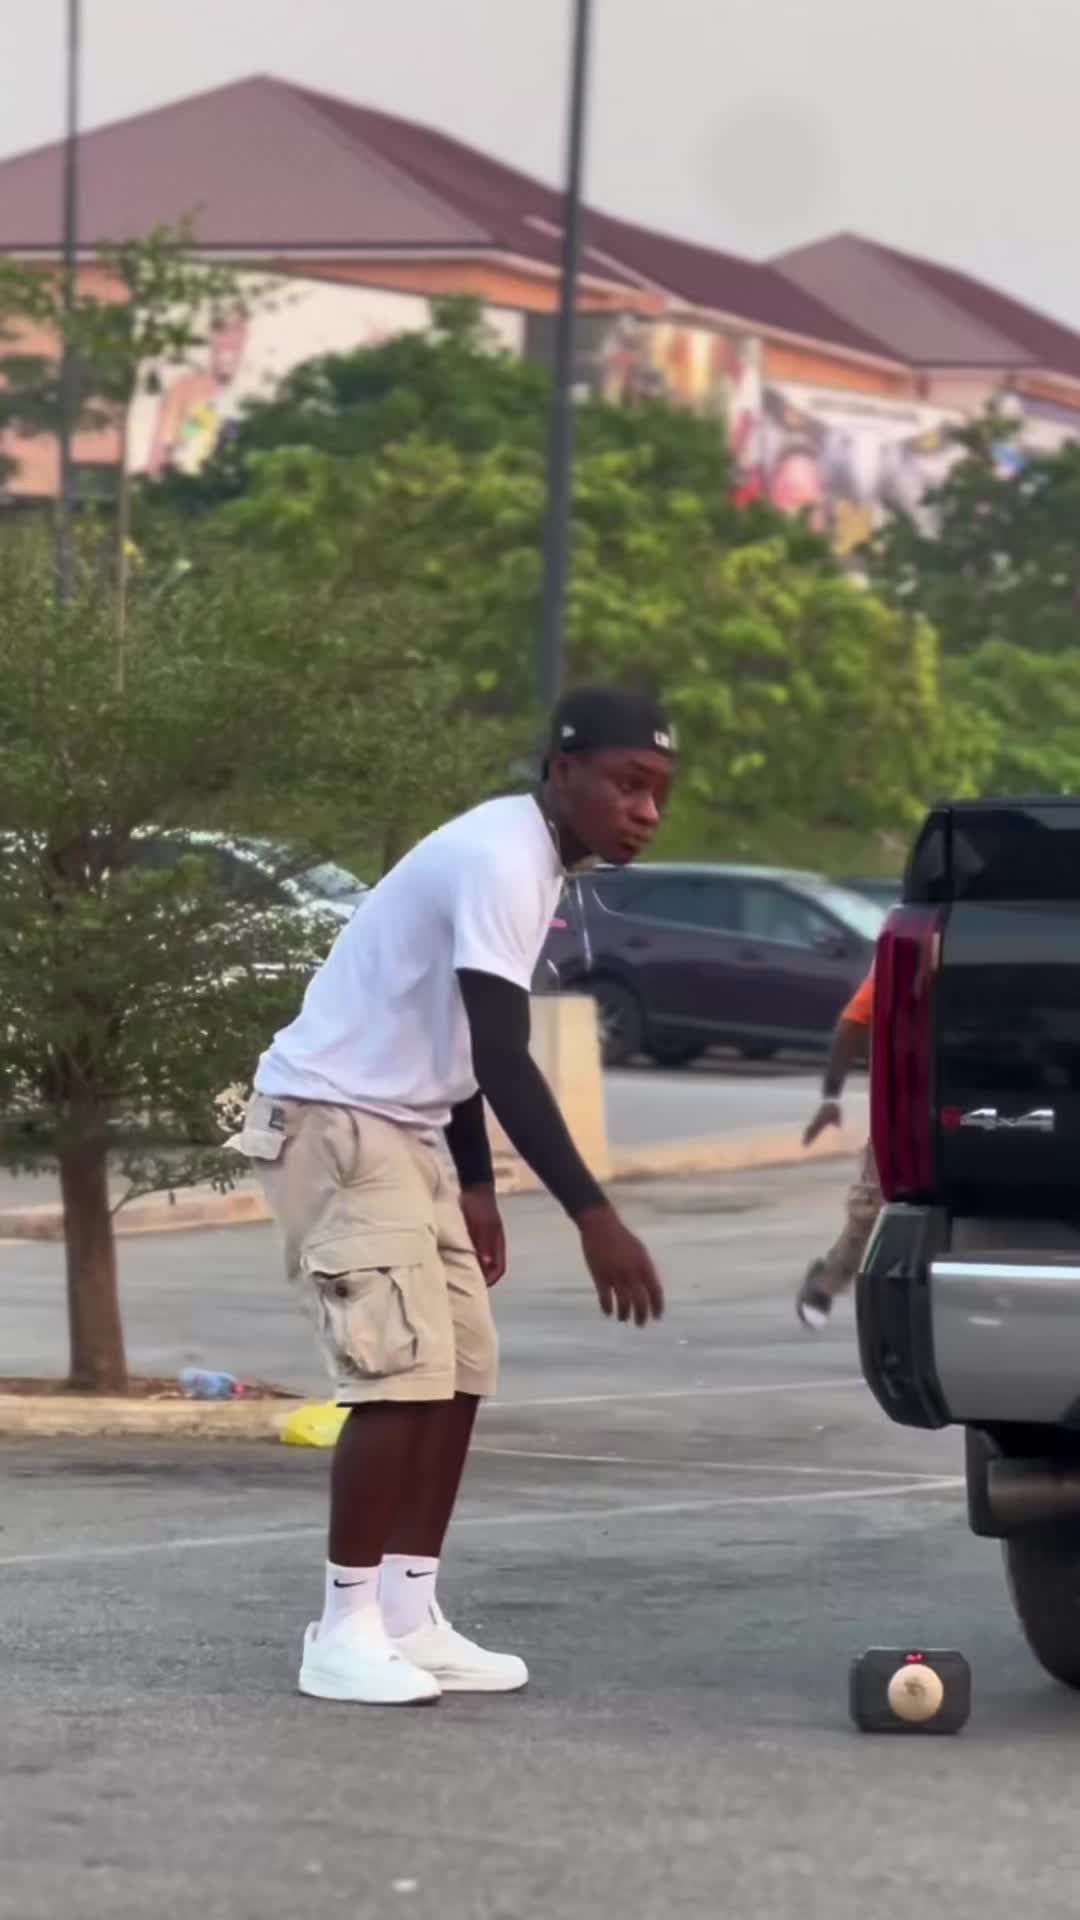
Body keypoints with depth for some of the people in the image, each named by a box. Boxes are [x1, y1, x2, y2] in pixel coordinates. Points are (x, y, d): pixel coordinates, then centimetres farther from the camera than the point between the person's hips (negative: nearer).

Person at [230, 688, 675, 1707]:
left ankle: (409, 1619, 11)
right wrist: (594, 1217, -32)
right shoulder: (499, 862, -22)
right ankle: (346, 1632, -8)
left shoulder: (522, 857, 9)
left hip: (397, 1126, 10)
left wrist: (476, 1185, 20)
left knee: (458, 1372, 6)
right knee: (399, 1373, -15)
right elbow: (503, 1062, -29)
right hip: (331, 1117, -10)